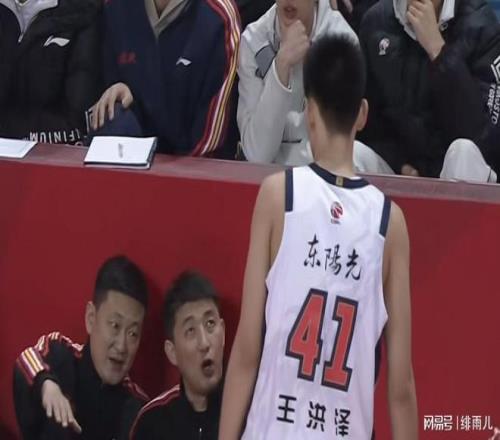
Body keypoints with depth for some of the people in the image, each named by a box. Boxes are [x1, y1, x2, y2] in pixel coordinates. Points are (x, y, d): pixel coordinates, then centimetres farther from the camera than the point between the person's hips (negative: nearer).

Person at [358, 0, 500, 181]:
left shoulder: (480, 26, -12)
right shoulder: (376, 21, 1)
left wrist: (437, 49, -27)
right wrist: (397, 166, -12)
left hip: (466, 181, -3)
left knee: (464, 151, -34)